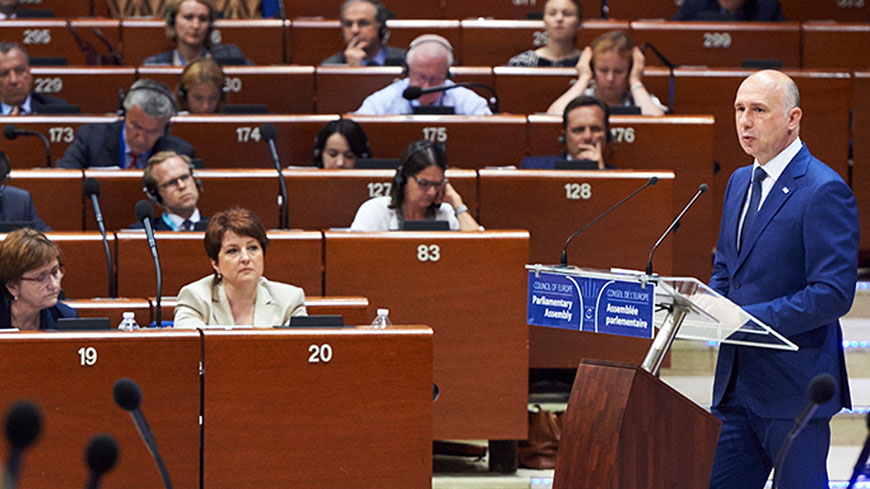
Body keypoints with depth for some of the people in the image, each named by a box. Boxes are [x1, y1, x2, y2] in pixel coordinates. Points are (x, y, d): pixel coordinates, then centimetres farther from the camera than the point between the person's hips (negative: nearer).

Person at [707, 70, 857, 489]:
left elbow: (834, 294, -19)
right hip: (738, 386, 8)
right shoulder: (741, 182, 15)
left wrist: (747, 318, -22)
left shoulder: (824, 191, -13)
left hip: (794, 389, -8)